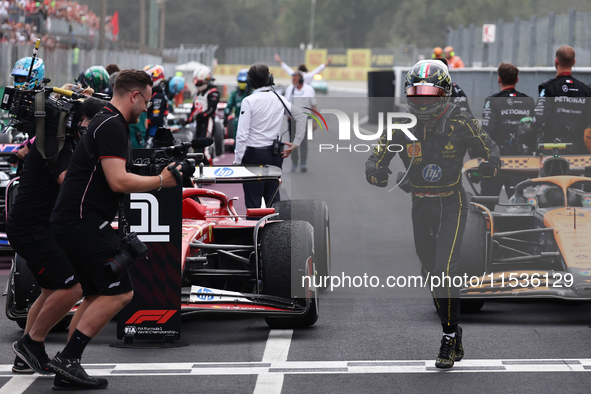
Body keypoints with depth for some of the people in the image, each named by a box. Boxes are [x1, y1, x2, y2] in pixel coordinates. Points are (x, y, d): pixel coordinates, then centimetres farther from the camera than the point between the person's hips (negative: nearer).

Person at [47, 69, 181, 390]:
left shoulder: (105, 123, 20)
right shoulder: (112, 127, -13)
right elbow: (118, 181, -21)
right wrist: (160, 181, -11)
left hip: (71, 222, 11)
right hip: (84, 223, -11)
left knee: (99, 295, 13)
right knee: (119, 292, -11)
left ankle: (67, 368, 10)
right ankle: (67, 358, -14)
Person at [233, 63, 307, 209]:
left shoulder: (249, 101, -10)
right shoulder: (279, 99, 5)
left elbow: (242, 135, -13)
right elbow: (301, 116, 11)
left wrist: (237, 161, -9)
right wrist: (296, 143, 13)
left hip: (254, 154, -5)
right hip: (275, 155, 5)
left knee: (253, 202, -2)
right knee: (273, 199, 12)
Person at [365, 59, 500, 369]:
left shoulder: (460, 123, -10)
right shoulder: (401, 125, -5)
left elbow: (490, 149, 2)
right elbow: (375, 159, -1)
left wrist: (489, 164, -22)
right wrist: (376, 173, -25)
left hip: (452, 206, -4)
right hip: (421, 207, 4)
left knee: (445, 271, -18)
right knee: (431, 274, 11)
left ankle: (449, 339, -8)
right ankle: (453, 334, 26)